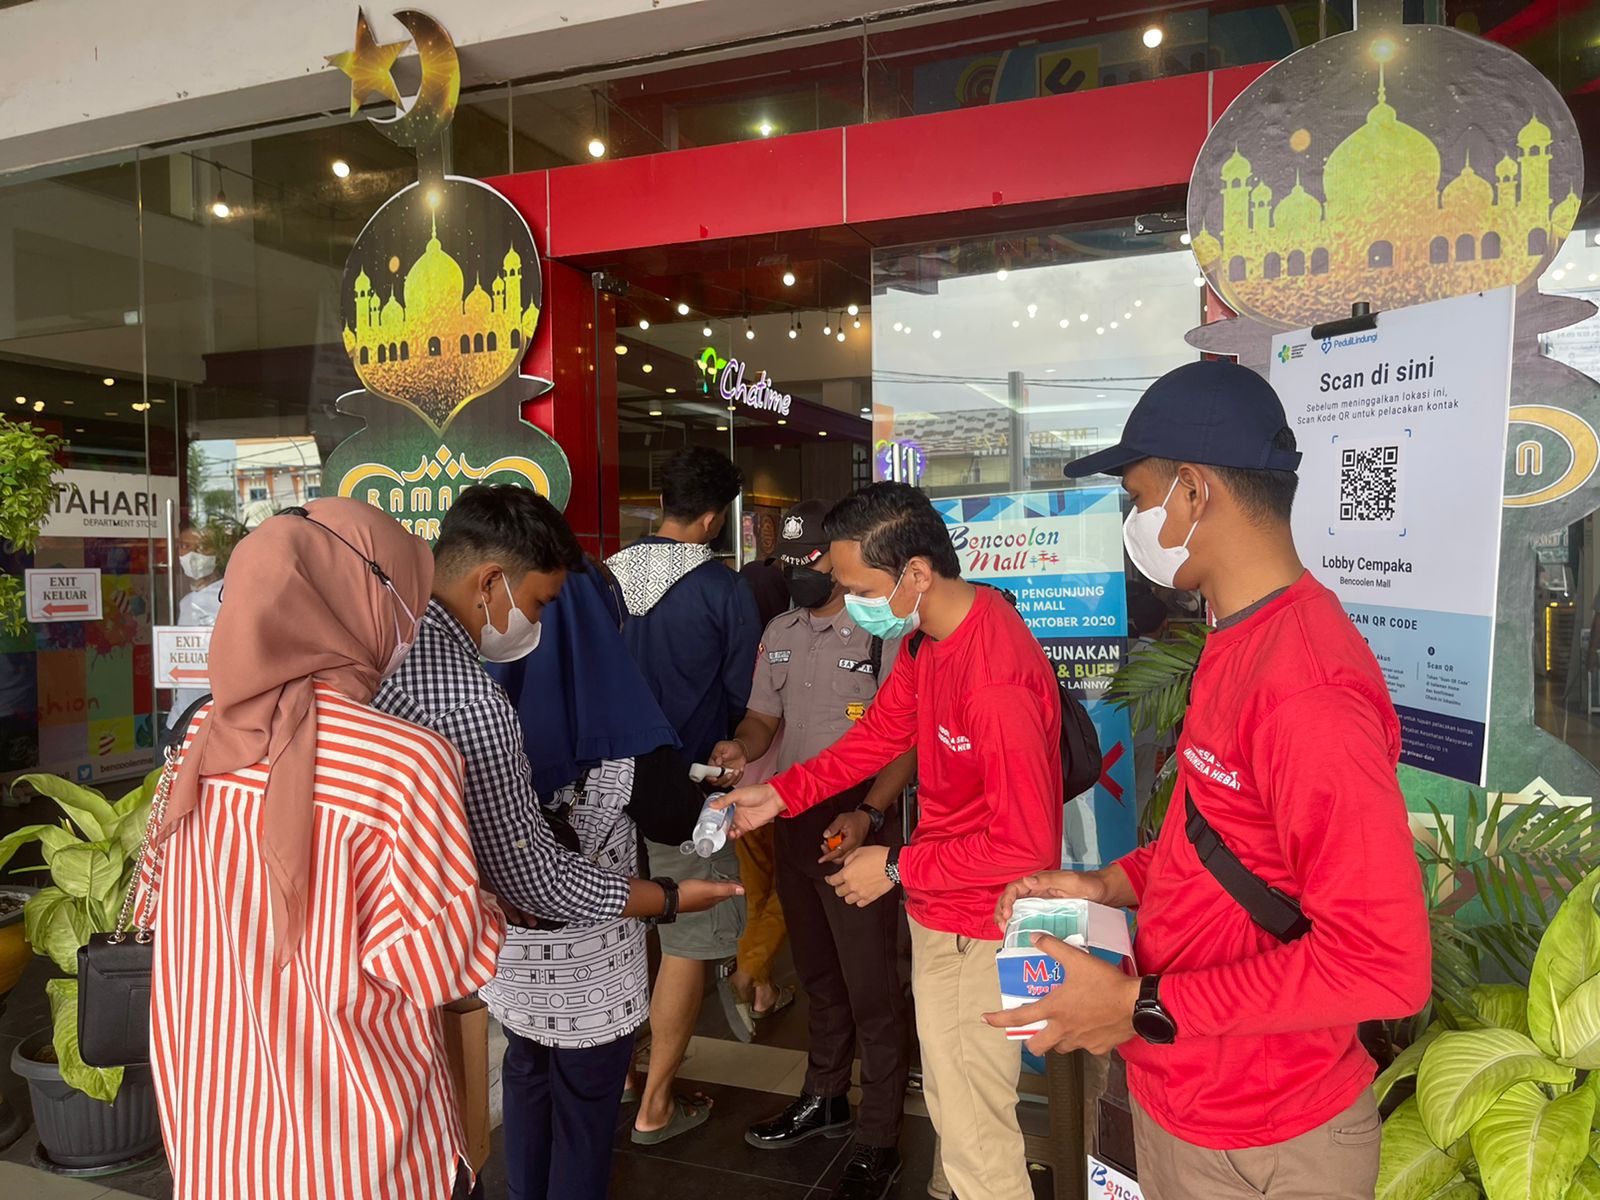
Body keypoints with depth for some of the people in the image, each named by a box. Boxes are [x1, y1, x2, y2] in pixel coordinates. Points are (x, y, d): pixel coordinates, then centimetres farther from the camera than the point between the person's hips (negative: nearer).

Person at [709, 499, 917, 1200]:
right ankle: (824, 1099, 40)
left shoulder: (883, 632, -12)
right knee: (818, 975, 21)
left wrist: (869, 814, -26)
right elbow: (764, 717, 13)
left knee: (872, 989, 2)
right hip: (793, 827, 7)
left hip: (857, 832, -6)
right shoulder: (779, 633, 8)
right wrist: (741, 748, -10)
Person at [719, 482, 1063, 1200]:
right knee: (950, 1101, 25)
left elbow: (1025, 846, -28)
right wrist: (779, 795, 4)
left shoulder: (995, 680, -31)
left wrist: (897, 868, -18)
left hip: (977, 933, -9)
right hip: (941, 912, 9)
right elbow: (881, 732, 11)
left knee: (974, 1134, 6)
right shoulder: (928, 637, -1)